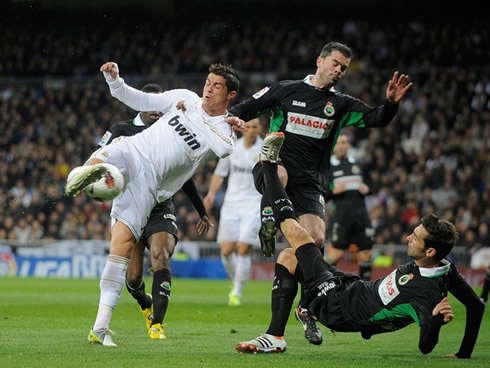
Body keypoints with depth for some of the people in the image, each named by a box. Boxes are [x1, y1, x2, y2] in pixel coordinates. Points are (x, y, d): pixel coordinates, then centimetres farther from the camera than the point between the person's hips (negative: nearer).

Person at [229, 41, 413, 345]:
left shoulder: (341, 104, 11)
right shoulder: (285, 90, 7)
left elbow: (376, 119, -2)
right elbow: (245, 109, 12)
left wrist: (391, 103, -23)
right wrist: (232, 119, -11)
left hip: (310, 182, 2)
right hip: (272, 169, -2)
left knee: (317, 240, -13)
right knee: (279, 173, -42)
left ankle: (307, 308, 4)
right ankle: (268, 226, -18)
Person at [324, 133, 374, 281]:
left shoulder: (358, 166, 16)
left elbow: (368, 185, 26)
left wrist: (366, 189, 3)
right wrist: (333, 191, -15)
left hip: (361, 212, 4)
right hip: (342, 213, -4)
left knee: (366, 251, 0)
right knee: (337, 251, -11)